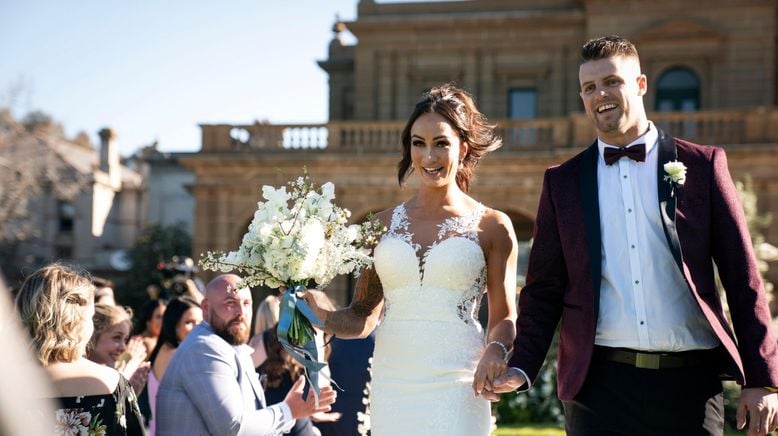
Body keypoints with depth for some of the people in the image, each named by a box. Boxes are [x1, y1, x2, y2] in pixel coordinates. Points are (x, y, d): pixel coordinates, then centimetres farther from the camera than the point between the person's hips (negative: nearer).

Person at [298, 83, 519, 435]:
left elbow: (503, 317, 5)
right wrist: (324, 316, -8)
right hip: (391, 389, 3)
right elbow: (362, 317, 12)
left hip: (456, 391, -2)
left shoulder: (491, 227, 3)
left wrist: (495, 349, -16)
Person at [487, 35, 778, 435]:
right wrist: (521, 367, -5)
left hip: (689, 385, -1)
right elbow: (544, 289, 9)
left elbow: (743, 280, 3)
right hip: (598, 384, 1)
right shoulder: (563, 182, 9)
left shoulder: (702, 165, 4)